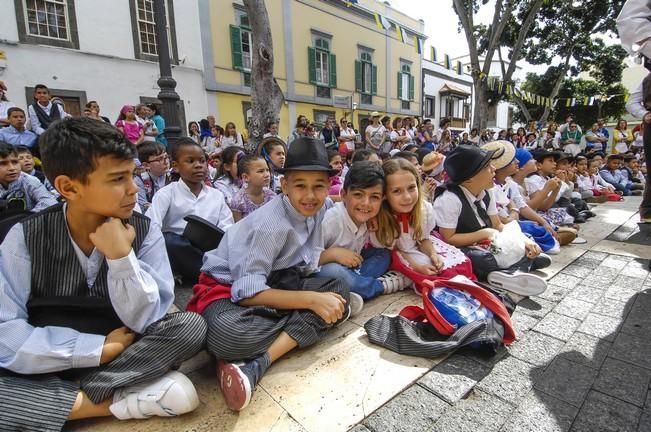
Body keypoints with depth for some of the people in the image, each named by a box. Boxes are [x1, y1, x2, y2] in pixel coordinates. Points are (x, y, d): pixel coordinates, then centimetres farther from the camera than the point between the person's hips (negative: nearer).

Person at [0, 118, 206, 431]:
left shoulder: (144, 231, -11)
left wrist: (121, 256, -29)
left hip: (124, 355, 2)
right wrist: (101, 348, -21)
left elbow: (146, 322, -16)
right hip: (47, 366, -1)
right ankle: (114, 402, -13)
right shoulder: (25, 237, -11)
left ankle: (60, 397, -15)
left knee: (191, 326, -26)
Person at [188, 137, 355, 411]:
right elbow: (246, 291, -28)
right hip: (229, 287, -7)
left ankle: (254, 365, -24)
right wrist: (310, 300, -31)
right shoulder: (271, 224, -25)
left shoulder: (317, 208, -4)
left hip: (272, 282, 8)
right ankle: (303, 325, -16)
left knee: (339, 290, -18)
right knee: (228, 334, -40)